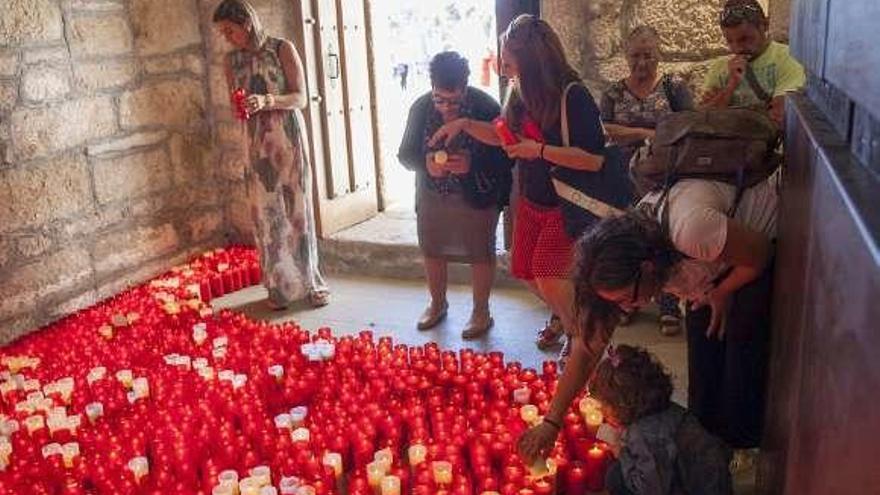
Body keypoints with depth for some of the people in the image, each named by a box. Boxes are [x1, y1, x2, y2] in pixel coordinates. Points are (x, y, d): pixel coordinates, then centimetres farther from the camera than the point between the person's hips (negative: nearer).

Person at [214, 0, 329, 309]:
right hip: (256, 143, 3)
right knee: (265, 214, 2)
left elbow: (301, 98, -7)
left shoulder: (282, 49, -5)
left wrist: (266, 101, -24)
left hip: (288, 138, -3)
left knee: (297, 209, 1)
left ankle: (311, 282, 13)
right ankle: (279, 286, 13)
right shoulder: (232, 61, 8)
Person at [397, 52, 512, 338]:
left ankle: (481, 312, 25)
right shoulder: (421, 108, -8)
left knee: (480, 253, 5)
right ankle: (437, 303, 37)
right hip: (432, 193, 4)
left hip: (476, 196, -3)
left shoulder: (486, 108, -18)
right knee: (432, 250, 14)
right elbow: (405, 153, -1)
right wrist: (425, 163, -24)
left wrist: (471, 163, -33)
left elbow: (504, 156, -14)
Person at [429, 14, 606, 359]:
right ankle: (563, 316, 40)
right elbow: (505, 135, 15)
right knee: (525, 271, 15)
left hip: (565, 204, -7)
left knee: (548, 276, -14)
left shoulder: (574, 96, -23)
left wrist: (539, 150, -28)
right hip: (531, 200, 8)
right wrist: (465, 124, 2)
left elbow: (595, 159, -29)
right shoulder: (522, 94, -2)